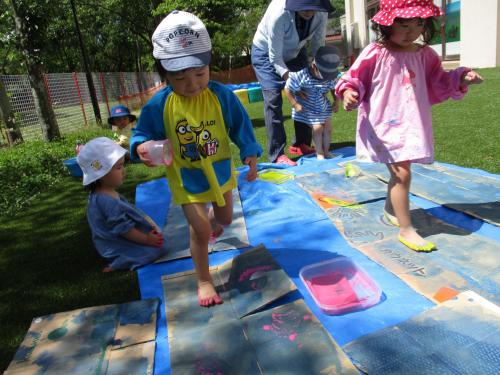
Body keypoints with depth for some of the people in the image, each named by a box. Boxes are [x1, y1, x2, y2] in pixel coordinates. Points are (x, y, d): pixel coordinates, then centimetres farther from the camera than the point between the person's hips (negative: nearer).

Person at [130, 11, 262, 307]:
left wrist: (251, 153, -15)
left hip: (220, 172, 3)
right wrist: (141, 147, -33)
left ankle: (213, 220, 66)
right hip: (187, 180, -3)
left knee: (225, 218, 25)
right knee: (200, 231, -5)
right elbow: (143, 132, -11)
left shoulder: (222, 95, -16)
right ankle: (204, 280, 19)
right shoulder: (159, 105, -20)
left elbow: (240, 126, -6)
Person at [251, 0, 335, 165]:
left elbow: (318, 45, -12)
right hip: (267, 53, -5)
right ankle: (277, 154, -10)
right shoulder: (279, 14, -36)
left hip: (294, 52, 5)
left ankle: (301, 144, 13)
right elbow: (275, 57, -31)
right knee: (273, 101, -14)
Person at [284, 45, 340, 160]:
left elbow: (333, 88, 7)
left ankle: (326, 151, 22)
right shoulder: (302, 75, -30)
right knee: (318, 128, -9)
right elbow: (288, 89, -20)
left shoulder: (331, 76, -16)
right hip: (308, 108, -5)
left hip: (324, 106, 5)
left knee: (328, 127, 4)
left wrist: (336, 102, 2)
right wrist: (295, 104, -19)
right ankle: (319, 154, 8)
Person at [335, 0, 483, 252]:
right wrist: (349, 93, -27)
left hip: (411, 125, 6)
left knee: (399, 173, 19)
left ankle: (391, 209, 44)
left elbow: (438, 85, 15)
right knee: (402, 174, -12)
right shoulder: (375, 54, -10)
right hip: (384, 126, -6)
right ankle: (406, 230, -1)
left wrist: (460, 80, 0)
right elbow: (354, 78, -7)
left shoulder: (425, 55, 6)